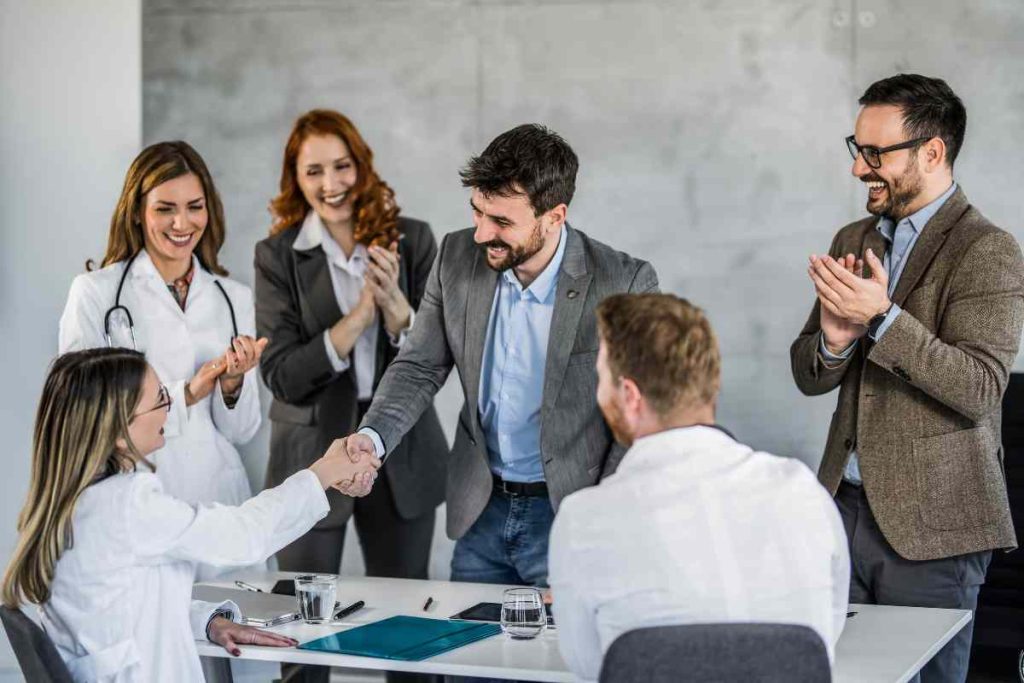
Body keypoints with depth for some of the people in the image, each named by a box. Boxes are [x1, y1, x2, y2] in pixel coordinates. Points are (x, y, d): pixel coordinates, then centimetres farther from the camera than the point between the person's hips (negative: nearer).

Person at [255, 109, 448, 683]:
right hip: (313, 455, -1)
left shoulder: (412, 240, -2)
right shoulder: (278, 256, -5)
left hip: (403, 456, 1)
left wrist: (395, 306, -23)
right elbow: (282, 376, -12)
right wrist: (358, 316, -23)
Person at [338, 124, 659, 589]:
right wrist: (372, 437, -16)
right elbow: (420, 367, 3)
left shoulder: (623, 285, -18)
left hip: (569, 515, -4)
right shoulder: (458, 257, -5)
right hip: (481, 512, 5)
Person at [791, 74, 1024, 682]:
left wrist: (882, 318, -27)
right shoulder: (854, 240, 13)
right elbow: (808, 377, 12)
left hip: (931, 522, -6)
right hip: (846, 506, 6)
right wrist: (834, 339, -11)